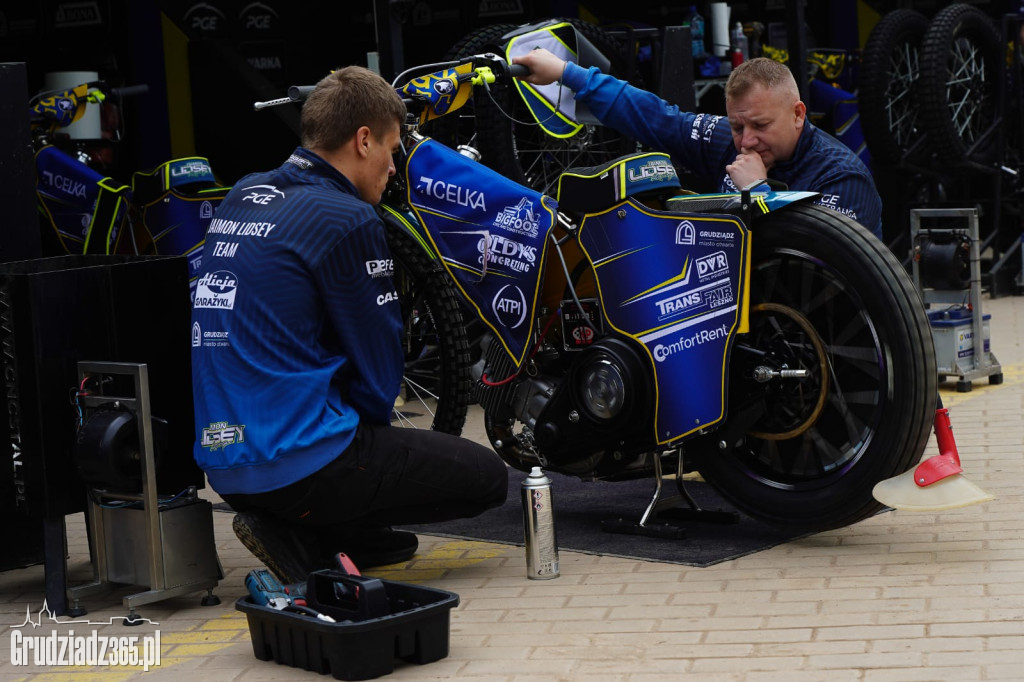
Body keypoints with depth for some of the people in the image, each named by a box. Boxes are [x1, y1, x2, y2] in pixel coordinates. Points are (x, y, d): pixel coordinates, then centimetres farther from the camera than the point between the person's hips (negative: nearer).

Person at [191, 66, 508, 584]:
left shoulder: (241, 197, 12)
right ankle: (302, 537, -5)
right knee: (488, 477, 4)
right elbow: (378, 368, -7)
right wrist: (367, 422, 13)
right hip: (298, 463, -9)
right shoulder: (347, 220, -13)